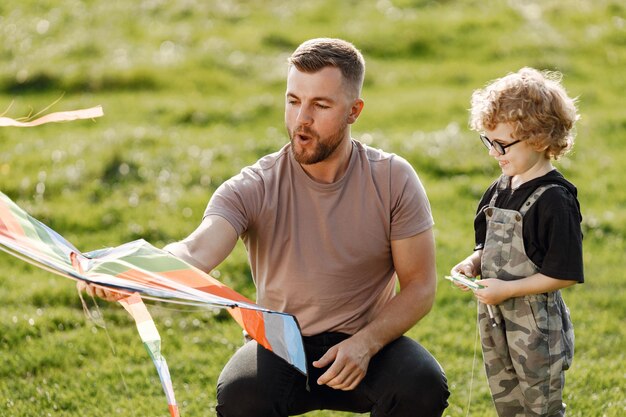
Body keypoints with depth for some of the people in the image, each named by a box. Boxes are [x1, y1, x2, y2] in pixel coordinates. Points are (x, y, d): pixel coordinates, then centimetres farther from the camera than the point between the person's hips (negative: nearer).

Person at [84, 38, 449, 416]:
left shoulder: (393, 179, -7)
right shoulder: (253, 189, -11)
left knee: (424, 387, -30)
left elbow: (420, 286, -5)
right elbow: (197, 251, -29)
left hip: (368, 344, 1)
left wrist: (365, 343, -22)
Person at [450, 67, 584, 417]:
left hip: (538, 326, -8)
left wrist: (507, 289, -23)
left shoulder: (555, 201, -20)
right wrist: (473, 264, -5)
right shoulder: (499, 191, 4)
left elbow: (564, 274, -21)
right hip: (495, 322, 8)